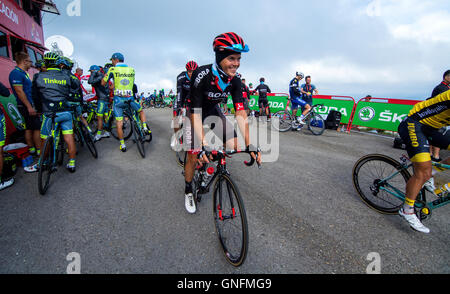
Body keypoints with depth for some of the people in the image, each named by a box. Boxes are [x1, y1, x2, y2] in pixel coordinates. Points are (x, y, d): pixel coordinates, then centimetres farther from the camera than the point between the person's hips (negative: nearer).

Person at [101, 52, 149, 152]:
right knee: (141, 111, 28)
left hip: (118, 99, -2)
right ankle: (145, 128, 9)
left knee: (119, 123, 5)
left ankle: (122, 145, 10)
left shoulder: (112, 69, -2)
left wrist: (106, 73, 20)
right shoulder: (131, 69, 7)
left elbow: (103, 83, 5)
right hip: (130, 99, 2)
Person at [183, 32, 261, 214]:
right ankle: (188, 192, 19)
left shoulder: (235, 80, -18)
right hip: (194, 113, -4)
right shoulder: (201, 75, -32)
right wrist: (202, 146, -43)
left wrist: (250, 145, -27)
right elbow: (196, 113, -34)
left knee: (235, 147, -10)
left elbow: (240, 112, -20)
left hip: (213, 112, 4)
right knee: (194, 156, -8)